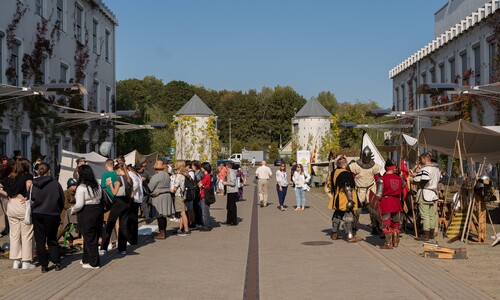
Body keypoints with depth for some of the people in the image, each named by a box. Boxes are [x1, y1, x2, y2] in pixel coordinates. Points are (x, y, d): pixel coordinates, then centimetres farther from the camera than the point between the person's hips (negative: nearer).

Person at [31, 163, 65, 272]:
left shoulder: (33, 184, -2)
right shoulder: (55, 183, -6)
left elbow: (31, 199, 2)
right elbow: (62, 200, 0)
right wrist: (58, 212, 15)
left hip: (37, 215, 1)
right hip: (52, 215, -1)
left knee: (40, 241, 8)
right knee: (52, 240, 13)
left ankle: (44, 265, 7)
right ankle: (57, 263, 8)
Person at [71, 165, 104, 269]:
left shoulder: (81, 188, -15)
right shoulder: (97, 186, 8)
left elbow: (79, 205, -18)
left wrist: (73, 210, -2)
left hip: (86, 214, -7)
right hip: (98, 210, 8)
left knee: (89, 238, 2)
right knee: (94, 237, 15)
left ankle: (94, 263, 7)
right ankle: (86, 259, 28)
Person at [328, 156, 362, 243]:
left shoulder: (333, 173, 9)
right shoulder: (346, 174, -18)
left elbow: (331, 186, 19)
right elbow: (347, 188, -23)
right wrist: (350, 199, -23)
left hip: (336, 199, 9)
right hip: (345, 199, -9)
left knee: (337, 215, 19)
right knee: (349, 216, -3)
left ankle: (334, 233, 26)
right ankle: (350, 236, -3)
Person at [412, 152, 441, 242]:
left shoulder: (425, 169, -17)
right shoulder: (437, 168, 11)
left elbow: (419, 180, -23)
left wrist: (414, 176, -2)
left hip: (424, 194, -9)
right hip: (433, 193, 9)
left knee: (425, 215, -5)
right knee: (431, 214, 14)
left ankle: (426, 235, -4)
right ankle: (431, 234, 21)